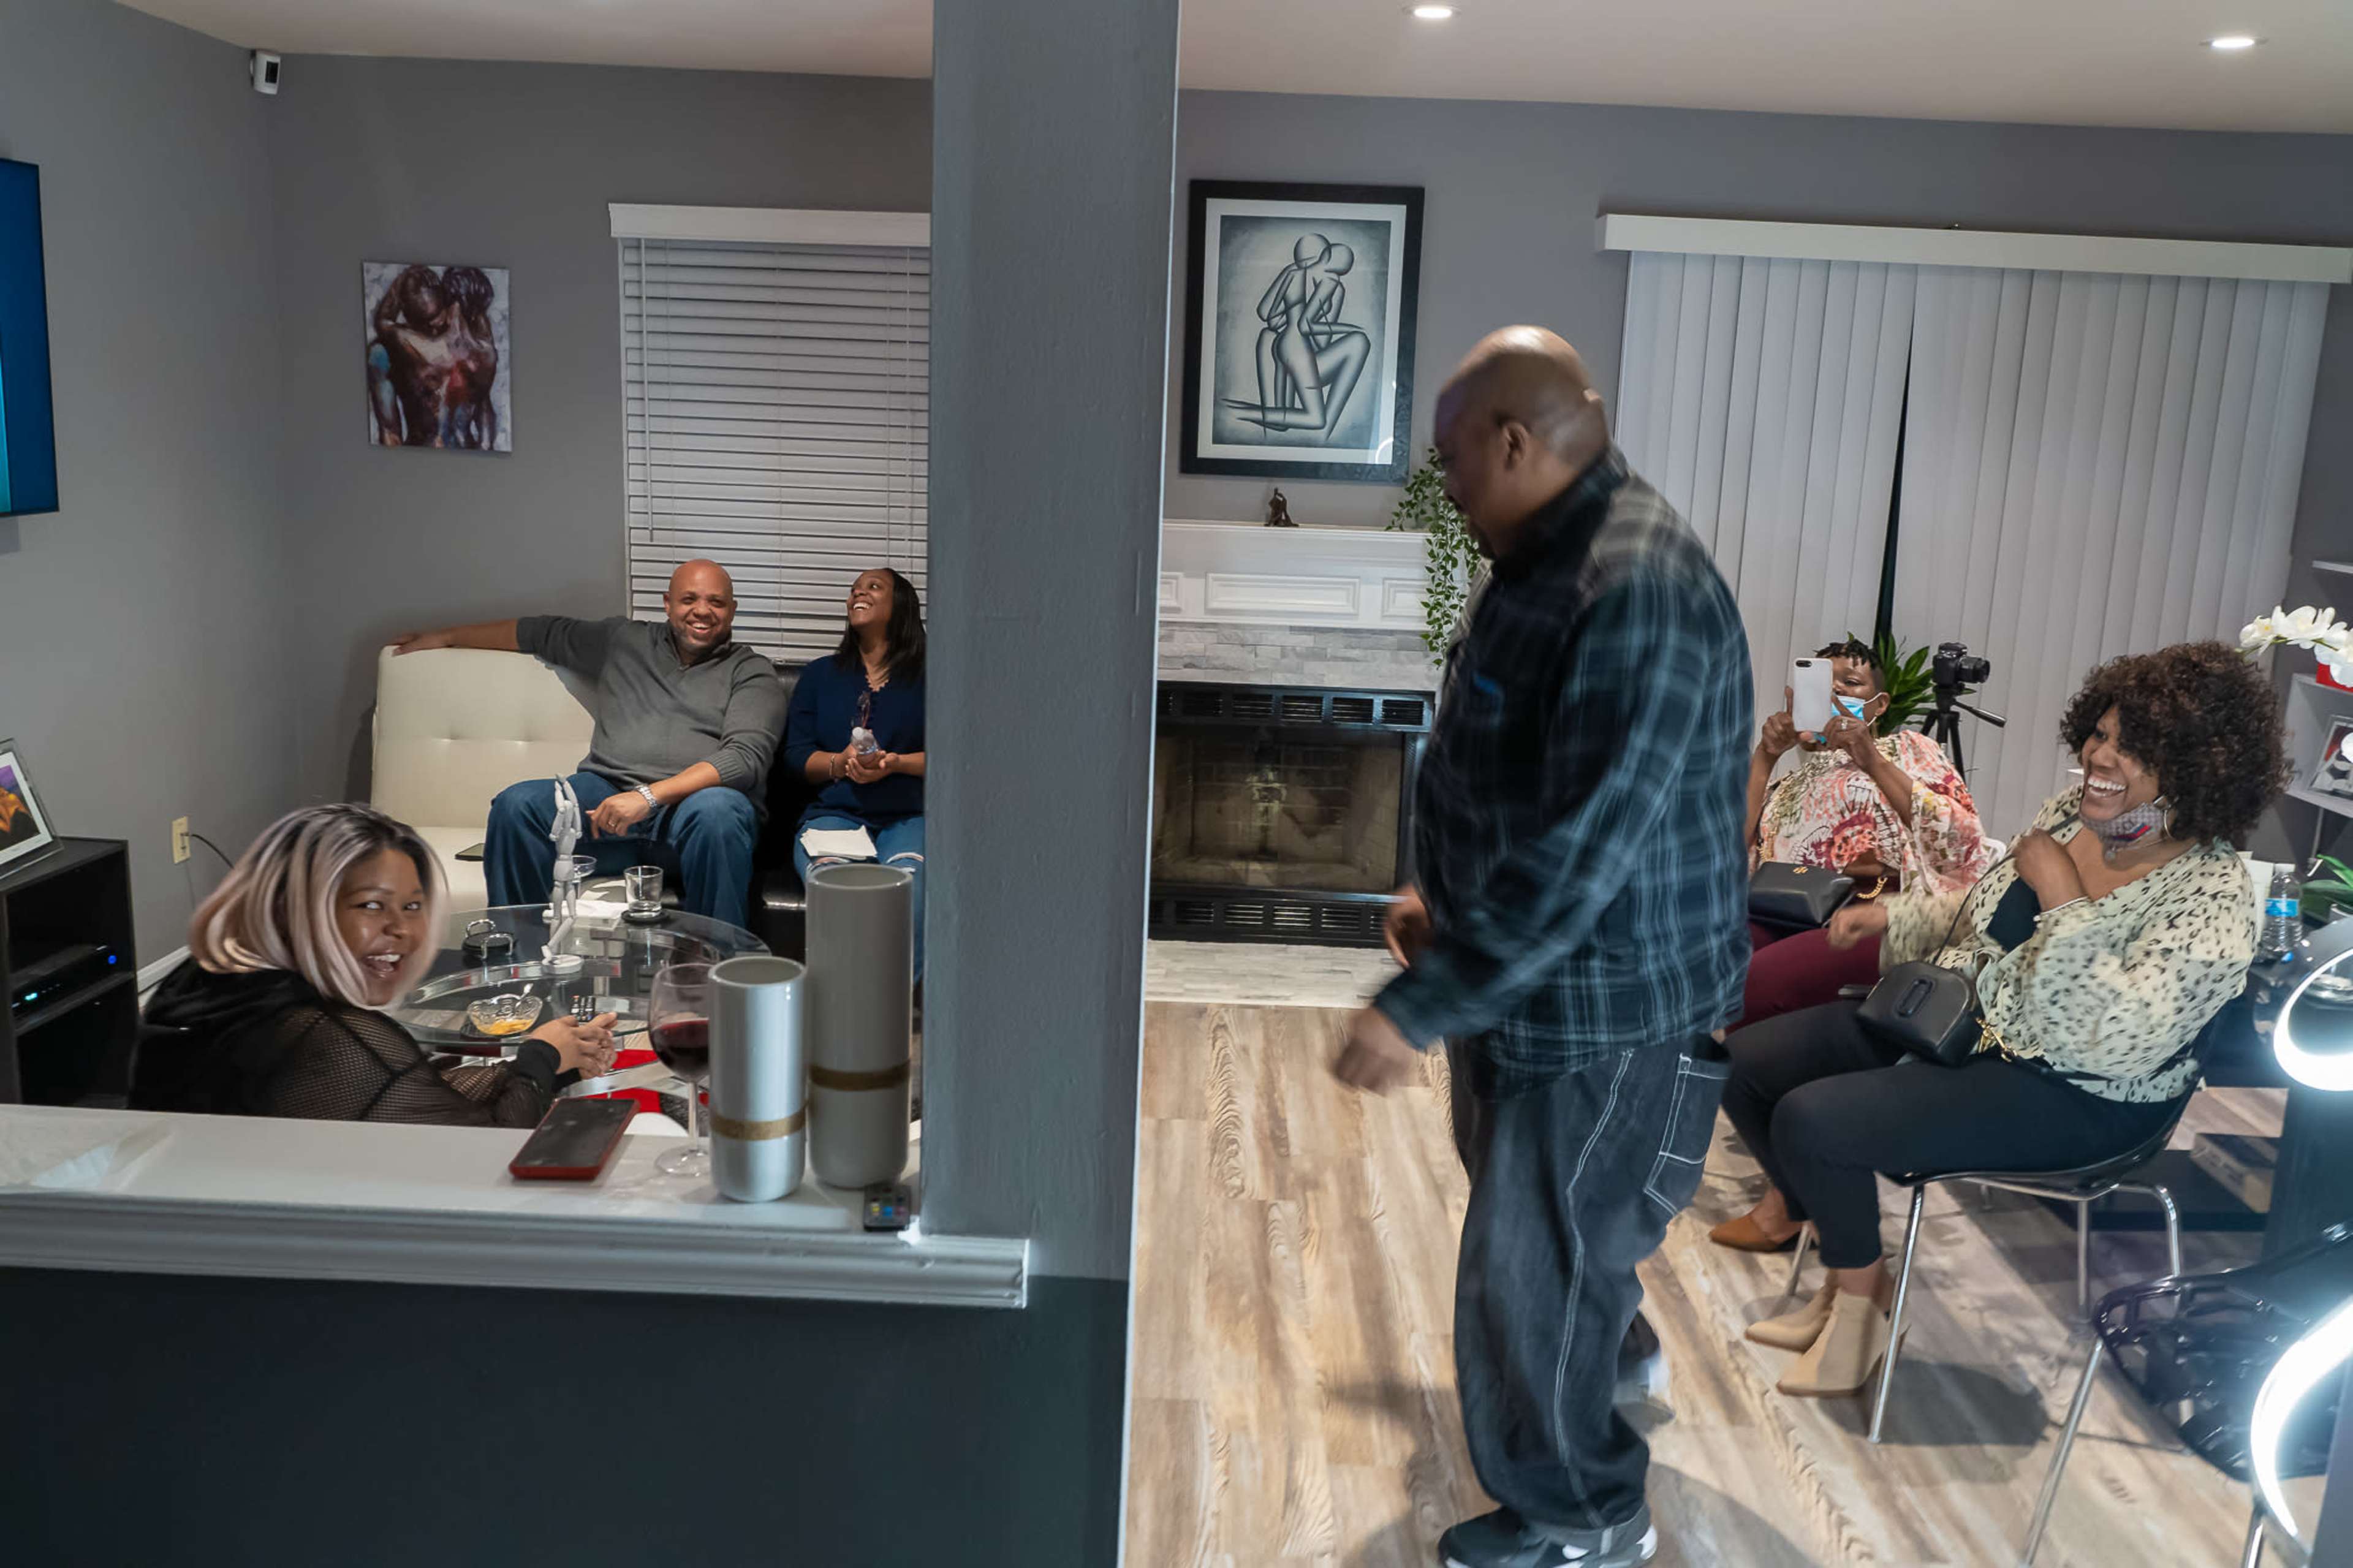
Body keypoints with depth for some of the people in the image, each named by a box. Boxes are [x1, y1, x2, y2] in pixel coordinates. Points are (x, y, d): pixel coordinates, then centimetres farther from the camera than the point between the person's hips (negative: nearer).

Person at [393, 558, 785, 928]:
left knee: (716, 810, -40)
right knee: (517, 804, -24)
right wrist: (446, 637, 40)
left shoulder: (752, 672, 8)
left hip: (689, 806, -4)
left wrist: (650, 796, -19)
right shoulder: (624, 640, 23)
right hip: (606, 792, 4)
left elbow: (746, 757, -8)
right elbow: (542, 631, 38)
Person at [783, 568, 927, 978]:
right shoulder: (821, 675, 25)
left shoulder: (926, 678, 17)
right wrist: (841, 763, -6)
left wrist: (894, 763, -10)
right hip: (834, 810, 2)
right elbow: (796, 755, 15)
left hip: (908, 815, -1)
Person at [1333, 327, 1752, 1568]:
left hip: (1606, 1002, -10)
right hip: (1528, 965, 10)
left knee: (1537, 1259, 5)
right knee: (1531, 1207, 29)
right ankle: (1610, 1349, 56)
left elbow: (1577, 852, -34)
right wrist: (1443, 891, 17)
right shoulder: (1550, 557, 5)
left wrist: (1419, 1011, -31)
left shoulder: (1636, 594, -30)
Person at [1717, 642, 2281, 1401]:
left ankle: (1862, 1302, 5)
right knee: (1748, 1061, 0)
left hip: (2072, 1096, -8)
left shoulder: (2213, 901, -20)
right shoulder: (2072, 811, 2)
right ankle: (1849, 1267, 15)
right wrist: (1892, 916, 4)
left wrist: (2063, 897, -27)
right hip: (1956, 1018, 9)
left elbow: (2116, 1041, -31)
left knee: (1810, 1120, -24)